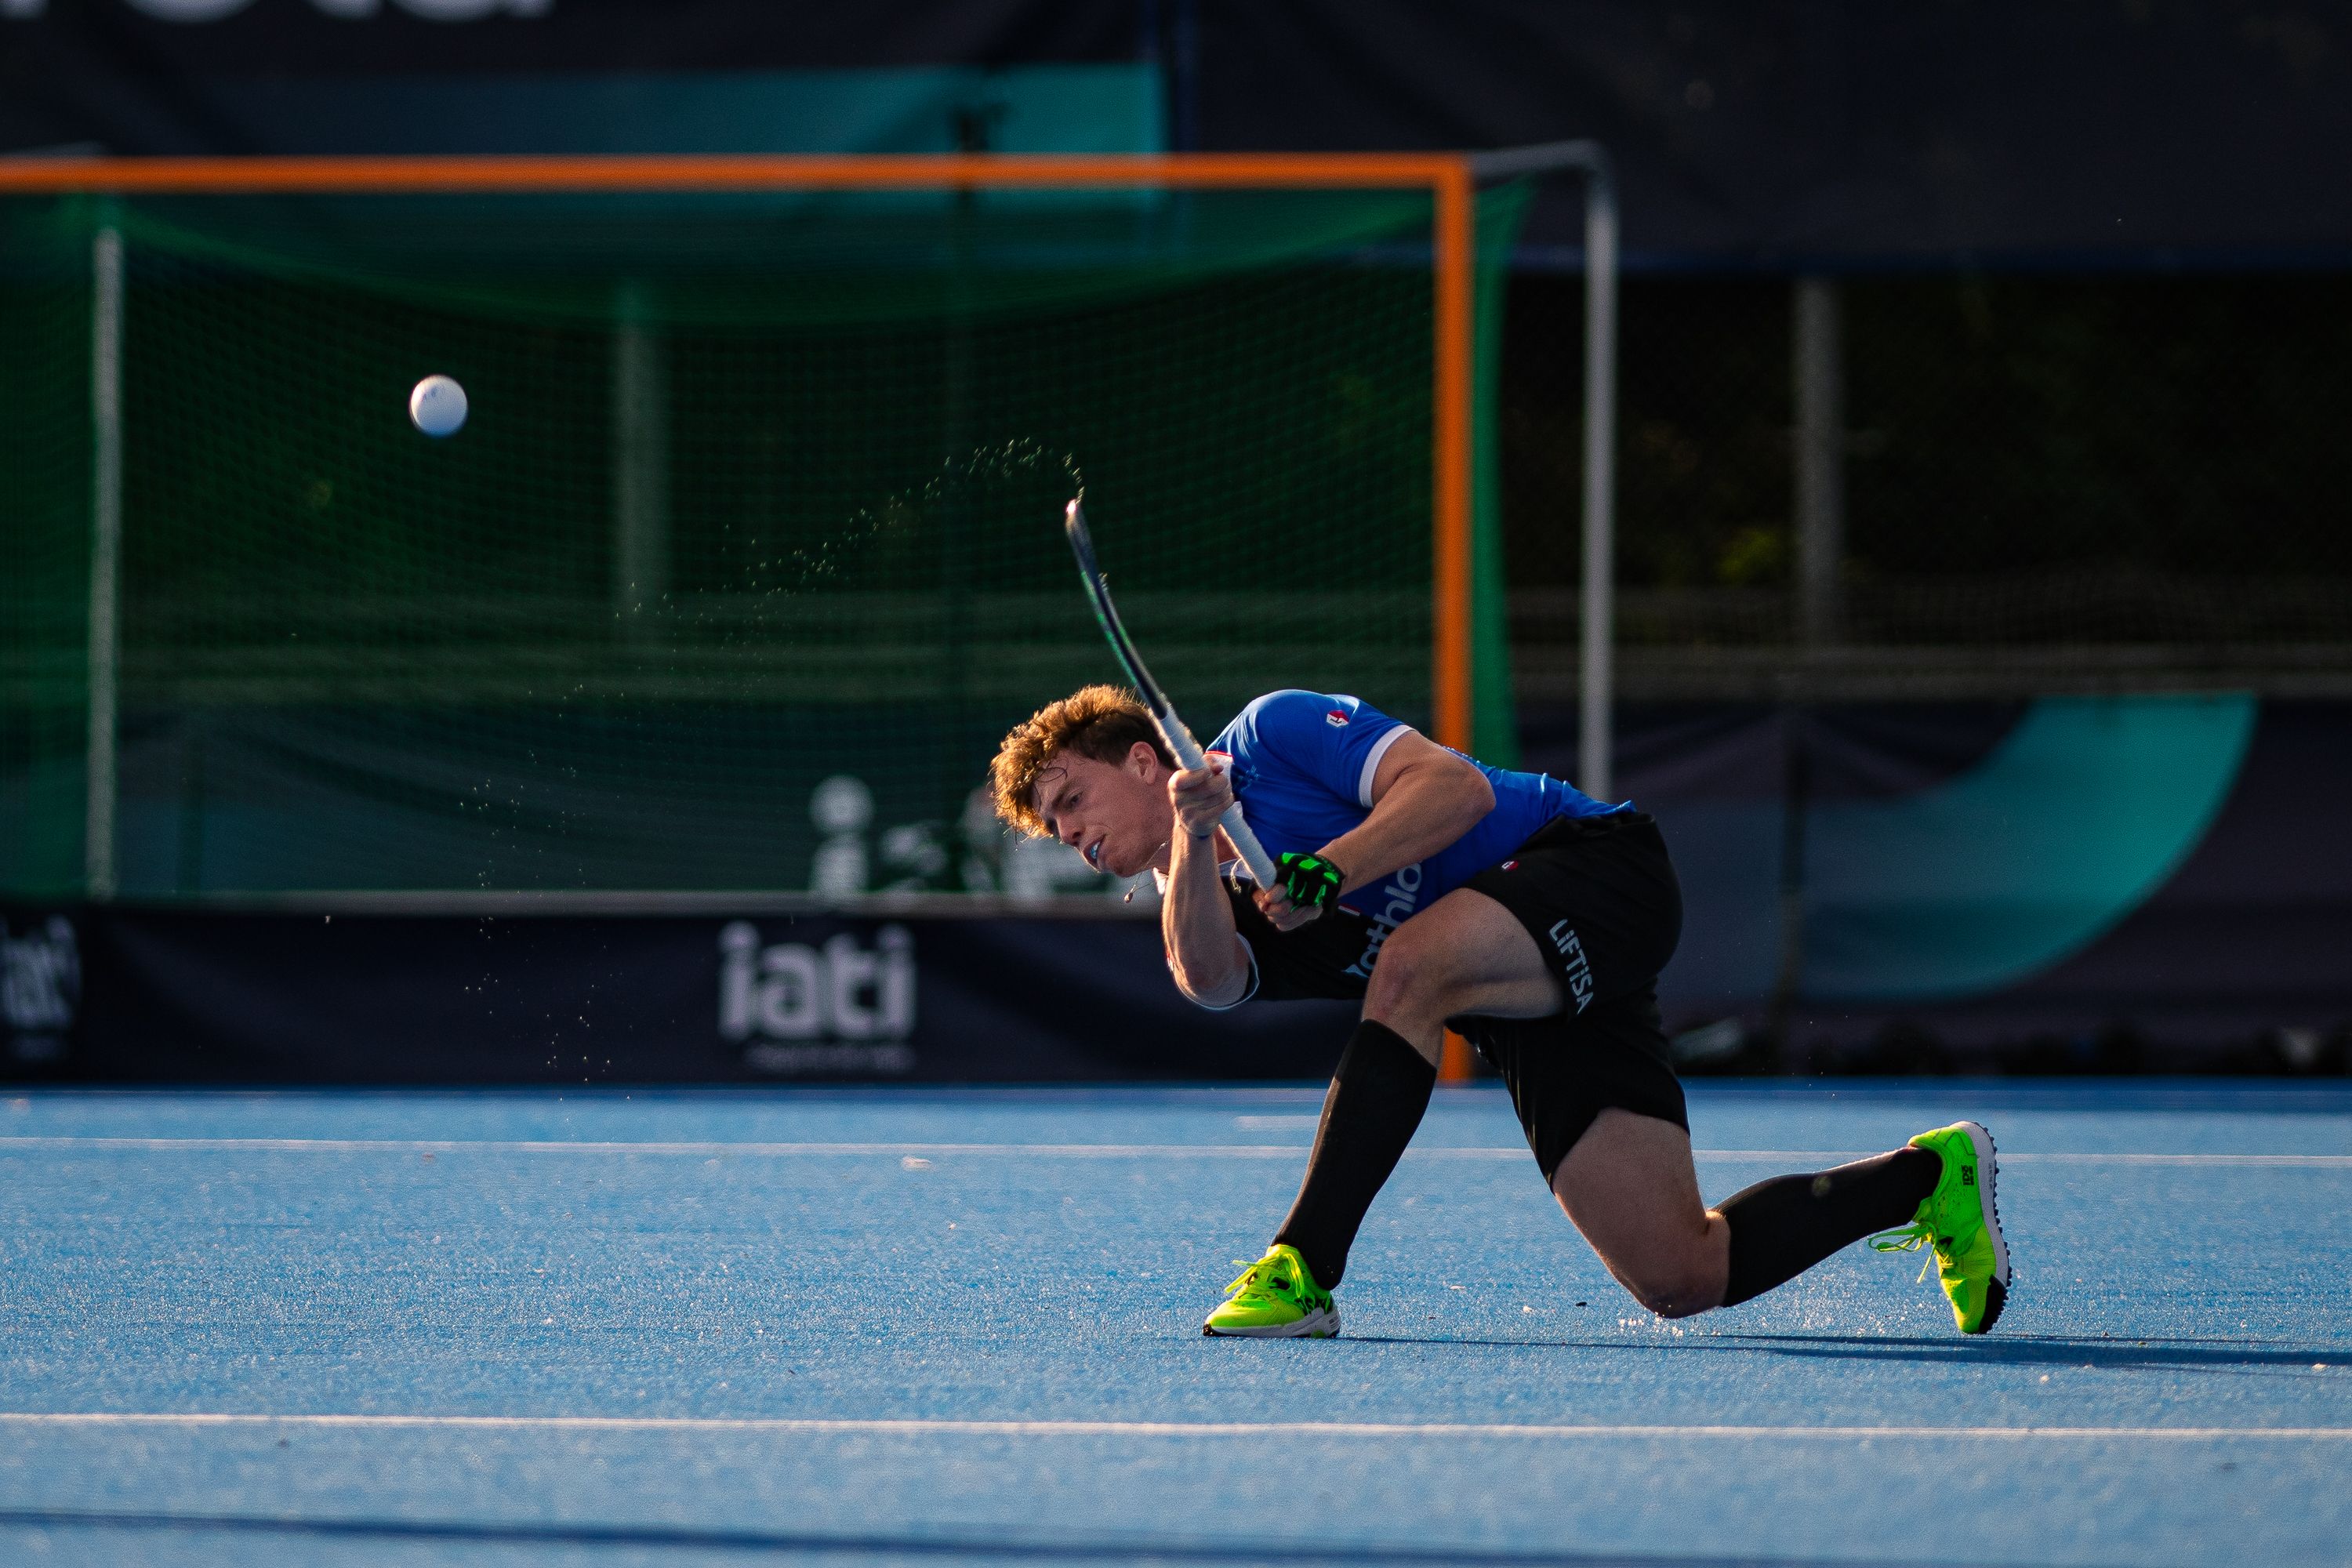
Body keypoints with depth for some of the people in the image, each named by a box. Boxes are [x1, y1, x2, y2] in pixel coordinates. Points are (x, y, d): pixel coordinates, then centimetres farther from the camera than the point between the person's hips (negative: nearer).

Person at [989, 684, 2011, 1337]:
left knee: (1411, 963, -36)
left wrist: (1328, 874, -22)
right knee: (1680, 1280, -4)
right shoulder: (1209, 908, 14)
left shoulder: (1270, 733, -2)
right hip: (1519, 1026, 7)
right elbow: (1207, 981, -12)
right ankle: (1924, 1177, 17)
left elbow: (1455, 787, -13)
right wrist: (1192, 843, -24)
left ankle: (1304, 1269, -36)